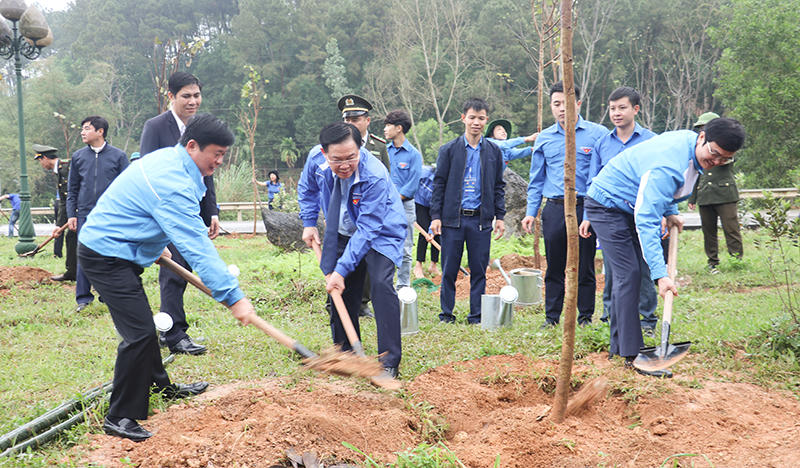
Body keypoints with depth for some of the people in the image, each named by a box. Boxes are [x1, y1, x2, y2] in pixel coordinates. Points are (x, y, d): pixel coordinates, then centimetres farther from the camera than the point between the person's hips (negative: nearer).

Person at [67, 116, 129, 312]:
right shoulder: (78, 156, 10)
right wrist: (71, 214, 6)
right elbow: (72, 189, 14)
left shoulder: (118, 156, 3)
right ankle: (83, 298, 8)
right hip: (85, 214, 2)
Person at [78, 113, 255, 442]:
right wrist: (234, 297, -32)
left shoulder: (167, 158, 5)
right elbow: (197, 248, -32)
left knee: (143, 323, 23)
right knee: (140, 332, -15)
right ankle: (120, 417, -5)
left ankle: (160, 384, 40)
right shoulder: (174, 185, -28)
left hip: (117, 250, 11)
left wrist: (158, 245, 34)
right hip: (106, 257, -11)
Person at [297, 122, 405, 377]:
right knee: (341, 290, 5)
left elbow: (367, 229, -34)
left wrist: (342, 270, -35)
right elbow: (307, 189, 9)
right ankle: (346, 351, 24)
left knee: (381, 284, -24)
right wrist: (309, 223, 3)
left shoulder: (375, 176, -35)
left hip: (381, 234, -6)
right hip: (343, 234, 6)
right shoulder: (317, 162, -18)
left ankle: (389, 358, -21)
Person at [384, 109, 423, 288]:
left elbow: (412, 185, -8)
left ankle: (403, 287, 9)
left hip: (404, 207, -3)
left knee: (404, 251, 1)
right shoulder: (384, 151, 9)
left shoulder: (414, 154, -3)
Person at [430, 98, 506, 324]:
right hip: (453, 218, -1)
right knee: (449, 270, 3)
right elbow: (439, 184, 3)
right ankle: (446, 314, 14)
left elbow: (498, 186, 13)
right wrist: (436, 216, -3)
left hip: (481, 219, 1)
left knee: (479, 270, 4)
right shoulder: (449, 150, 3)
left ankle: (476, 315, 14)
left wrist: (499, 216, 7)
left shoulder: (493, 151, 9)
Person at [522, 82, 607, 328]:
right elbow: (537, 179, 17)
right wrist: (531, 211, 10)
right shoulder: (544, 138, 12)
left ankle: (585, 316, 15)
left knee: (584, 266, 3)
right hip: (554, 208, 3)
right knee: (554, 267, 7)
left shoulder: (597, 134, 1)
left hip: (585, 208, -3)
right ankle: (551, 316, 17)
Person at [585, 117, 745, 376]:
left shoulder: (687, 141, -4)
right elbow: (646, 222, -38)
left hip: (628, 206, 10)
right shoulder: (668, 167, -34)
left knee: (626, 276, 11)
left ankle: (618, 346, 20)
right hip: (607, 206, -10)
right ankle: (632, 355, -14)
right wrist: (660, 275, -41)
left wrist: (670, 212, 6)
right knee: (628, 275, -15)